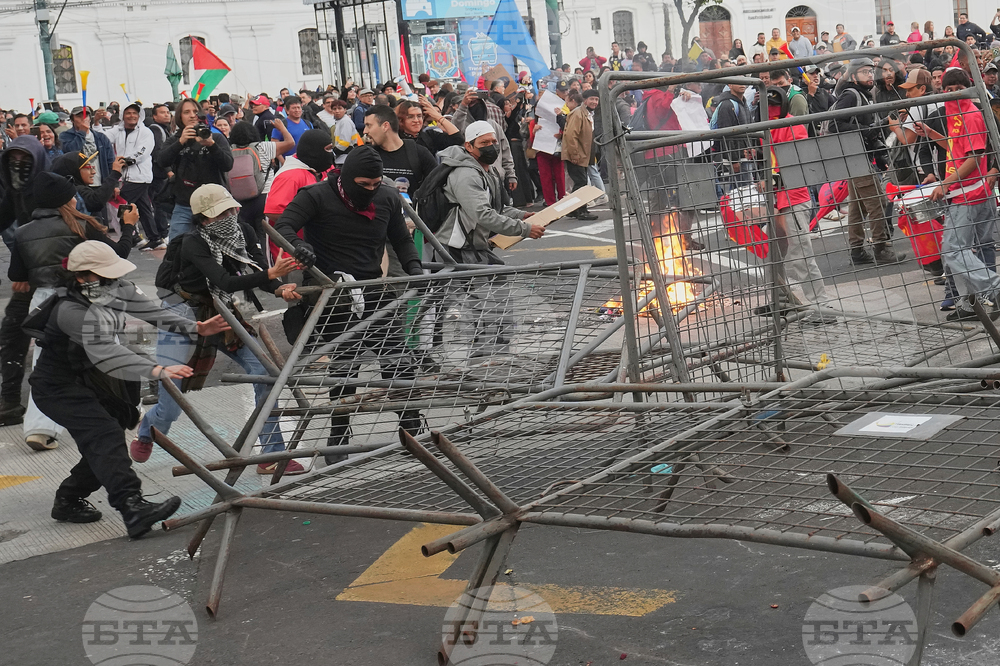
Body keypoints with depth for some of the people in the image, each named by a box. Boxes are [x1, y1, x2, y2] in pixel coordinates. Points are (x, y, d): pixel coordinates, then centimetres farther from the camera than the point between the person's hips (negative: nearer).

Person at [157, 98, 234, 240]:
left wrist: (211, 144, -24)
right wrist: (181, 142, -23)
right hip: (183, 208, 1)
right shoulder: (174, 140, 11)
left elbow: (228, 165, -8)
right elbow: (163, 161, -8)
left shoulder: (216, 138, 7)